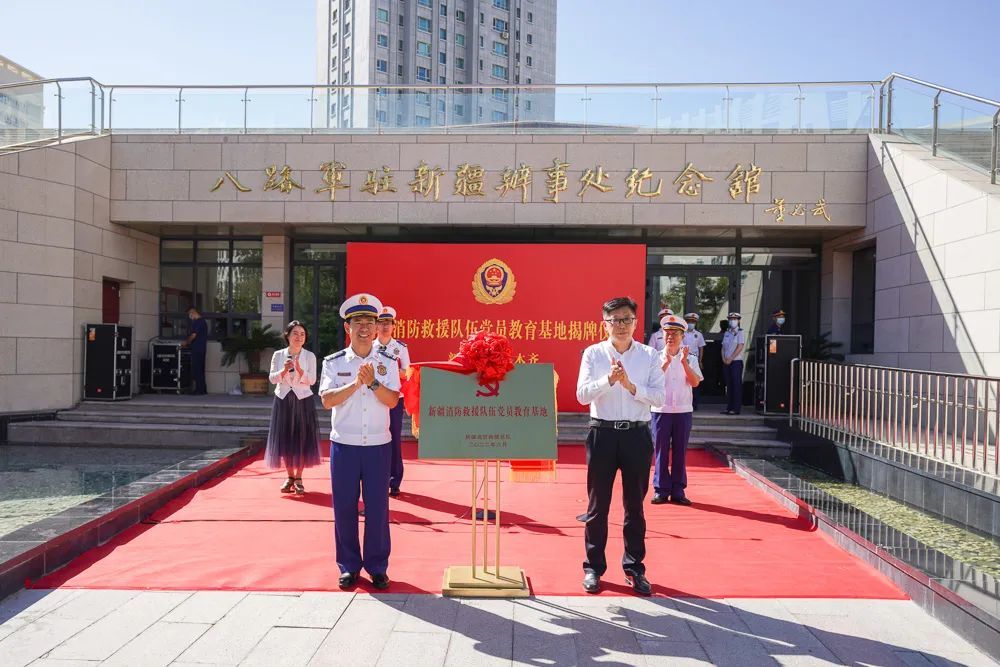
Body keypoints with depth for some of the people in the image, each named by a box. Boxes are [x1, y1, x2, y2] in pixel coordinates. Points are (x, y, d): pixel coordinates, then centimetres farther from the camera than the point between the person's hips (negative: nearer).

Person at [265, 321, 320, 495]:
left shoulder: (310, 356, -1)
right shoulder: (278, 355, 3)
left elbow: (312, 380, -8)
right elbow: (272, 379, -1)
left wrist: (299, 369, -24)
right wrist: (284, 370, -19)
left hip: (303, 401, -1)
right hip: (283, 400, 2)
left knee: (302, 439, 1)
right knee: (284, 439, 5)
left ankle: (298, 478, 12)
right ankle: (290, 477, 18)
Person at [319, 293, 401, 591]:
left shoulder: (387, 362, 4)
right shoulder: (333, 362, 2)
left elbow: (392, 400, -6)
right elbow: (327, 399, -10)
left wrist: (373, 382, -21)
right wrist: (356, 383, -21)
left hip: (378, 445, 0)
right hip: (344, 444, 0)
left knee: (377, 507, 4)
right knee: (344, 506, 6)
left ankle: (377, 567, 19)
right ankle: (349, 566, 22)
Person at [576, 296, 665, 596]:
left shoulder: (649, 355, 3)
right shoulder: (593, 353, 1)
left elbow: (660, 396, -5)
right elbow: (582, 394, -7)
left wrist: (631, 385, -18)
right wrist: (609, 380, -21)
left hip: (637, 434, 1)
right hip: (603, 433, -1)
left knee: (635, 504, 11)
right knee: (597, 504, 7)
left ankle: (634, 567, 25)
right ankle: (594, 567, 20)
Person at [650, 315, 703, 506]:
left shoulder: (690, 358, 8)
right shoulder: (656, 358, 4)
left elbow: (695, 382, -6)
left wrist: (684, 362, -16)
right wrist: (666, 362, -18)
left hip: (683, 411, 1)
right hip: (661, 410, -1)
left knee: (680, 451, 5)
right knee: (661, 451, 2)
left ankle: (678, 491, 13)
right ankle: (661, 490, 10)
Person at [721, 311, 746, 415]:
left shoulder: (740, 333, -2)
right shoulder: (727, 333, 15)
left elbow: (740, 347, -11)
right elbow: (723, 347, 13)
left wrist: (730, 359, -14)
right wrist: (723, 358, -2)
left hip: (736, 361, -6)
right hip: (726, 363, 6)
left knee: (736, 385, -5)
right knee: (728, 384, 7)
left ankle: (736, 408, -4)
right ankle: (729, 407, 11)